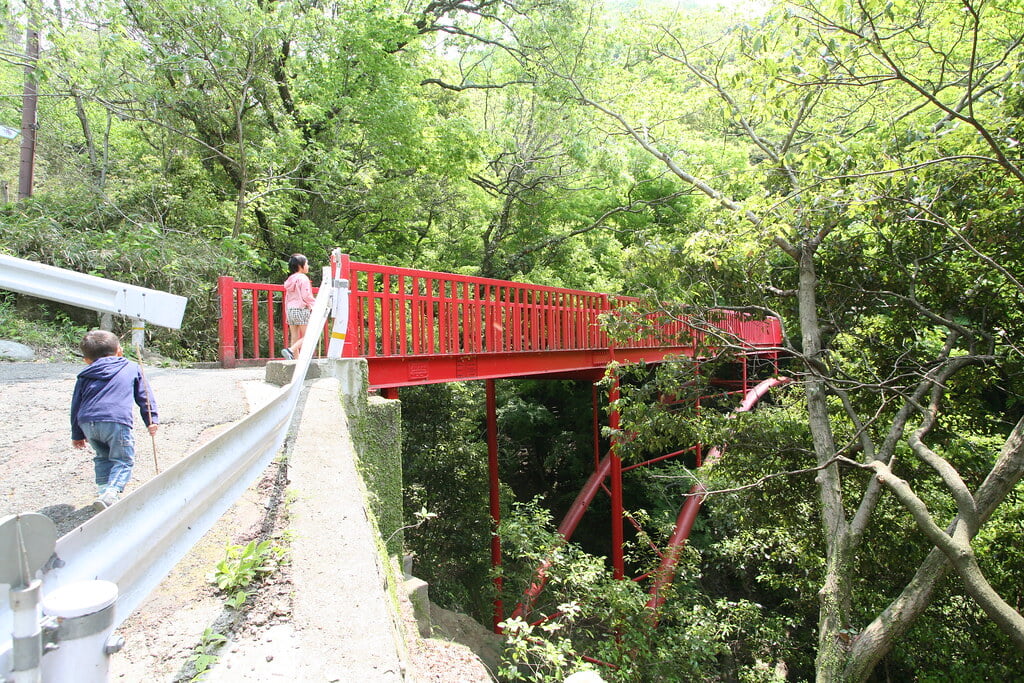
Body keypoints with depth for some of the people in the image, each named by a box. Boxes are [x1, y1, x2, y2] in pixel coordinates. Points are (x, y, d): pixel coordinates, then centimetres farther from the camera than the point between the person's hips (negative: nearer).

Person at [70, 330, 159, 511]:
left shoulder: (85, 376, 25)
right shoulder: (132, 368, 20)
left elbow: (76, 405, 25)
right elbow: (144, 396, 15)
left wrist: (77, 435, 30)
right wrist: (152, 419, 15)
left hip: (87, 423, 4)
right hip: (116, 421, -3)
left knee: (102, 457, 25)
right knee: (123, 460, 4)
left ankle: (102, 489, 14)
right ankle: (112, 492, -18)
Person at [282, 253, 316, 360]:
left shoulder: (290, 279, 17)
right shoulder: (303, 278, -7)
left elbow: (287, 298, 18)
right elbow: (306, 296, -14)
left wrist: (288, 313, 21)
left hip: (290, 310, 8)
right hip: (301, 310, -8)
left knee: (294, 338, 6)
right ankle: (290, 350, -20)